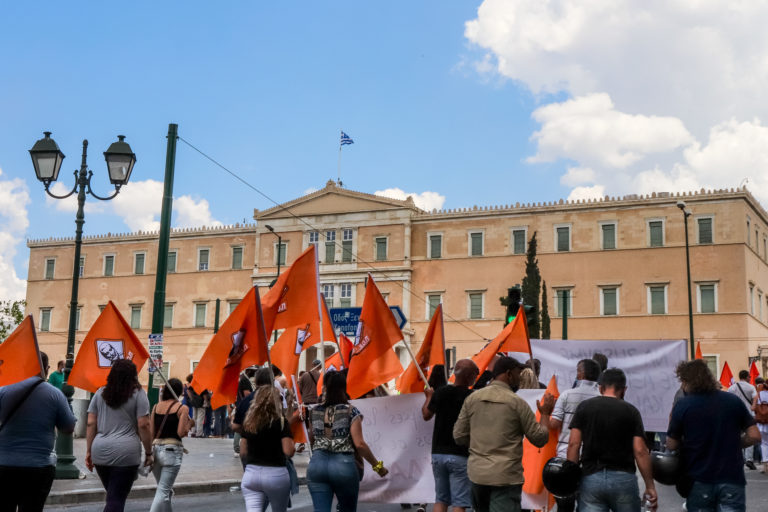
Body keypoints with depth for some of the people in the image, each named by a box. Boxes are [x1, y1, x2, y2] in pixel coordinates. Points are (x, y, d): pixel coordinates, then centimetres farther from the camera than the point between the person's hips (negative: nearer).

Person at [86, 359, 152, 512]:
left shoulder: (100, 393, 11)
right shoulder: (138, 394, -1)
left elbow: (91, 424, 9)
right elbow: (143, 425, -6)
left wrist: (89, 451, 13)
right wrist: (148, 453, 1)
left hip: (100, 451, 5)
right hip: (125, 453, -4)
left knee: (113, 496, 18)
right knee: (116, 500, -3)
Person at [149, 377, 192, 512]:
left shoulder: (156, 407, 8)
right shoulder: (182, 408, -5)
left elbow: (151, 432, 8)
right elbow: (181, 433, -11)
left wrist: (150, 451, 15)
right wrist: (189, 424, 8)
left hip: (155, 449, 5)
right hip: (172, 450, -5)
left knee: (165, 490, 20)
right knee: (163, 492, -4)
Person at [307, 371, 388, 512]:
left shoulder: (314, 411, 8)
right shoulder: (351, 411, -3)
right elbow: (359, 444, -9)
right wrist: (377, 466, -1)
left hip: (317, 463, 2)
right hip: (343, 464, -2)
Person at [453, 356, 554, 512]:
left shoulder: (472, 398, 3)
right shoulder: (517, 402, -8)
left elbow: (459, 437, 7)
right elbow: (540, 439, -1)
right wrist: (545, 413, 13)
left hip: (477, 474, 5)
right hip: (506, 476, -5)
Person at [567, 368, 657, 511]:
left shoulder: (584, 407, 4)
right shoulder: (630, 411, 1)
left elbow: (574, 444, -3)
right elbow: (640, 451, -5)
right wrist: (650, 486, 1)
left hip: (590, 477, 1)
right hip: (623, 477, 0)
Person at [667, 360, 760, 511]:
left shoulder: (683, 405, -7)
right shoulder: (733, 401, 1)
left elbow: (672, 445, -2)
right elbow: (755, 436, 3)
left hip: (699, 481, -1)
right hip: (732, 479, 1)